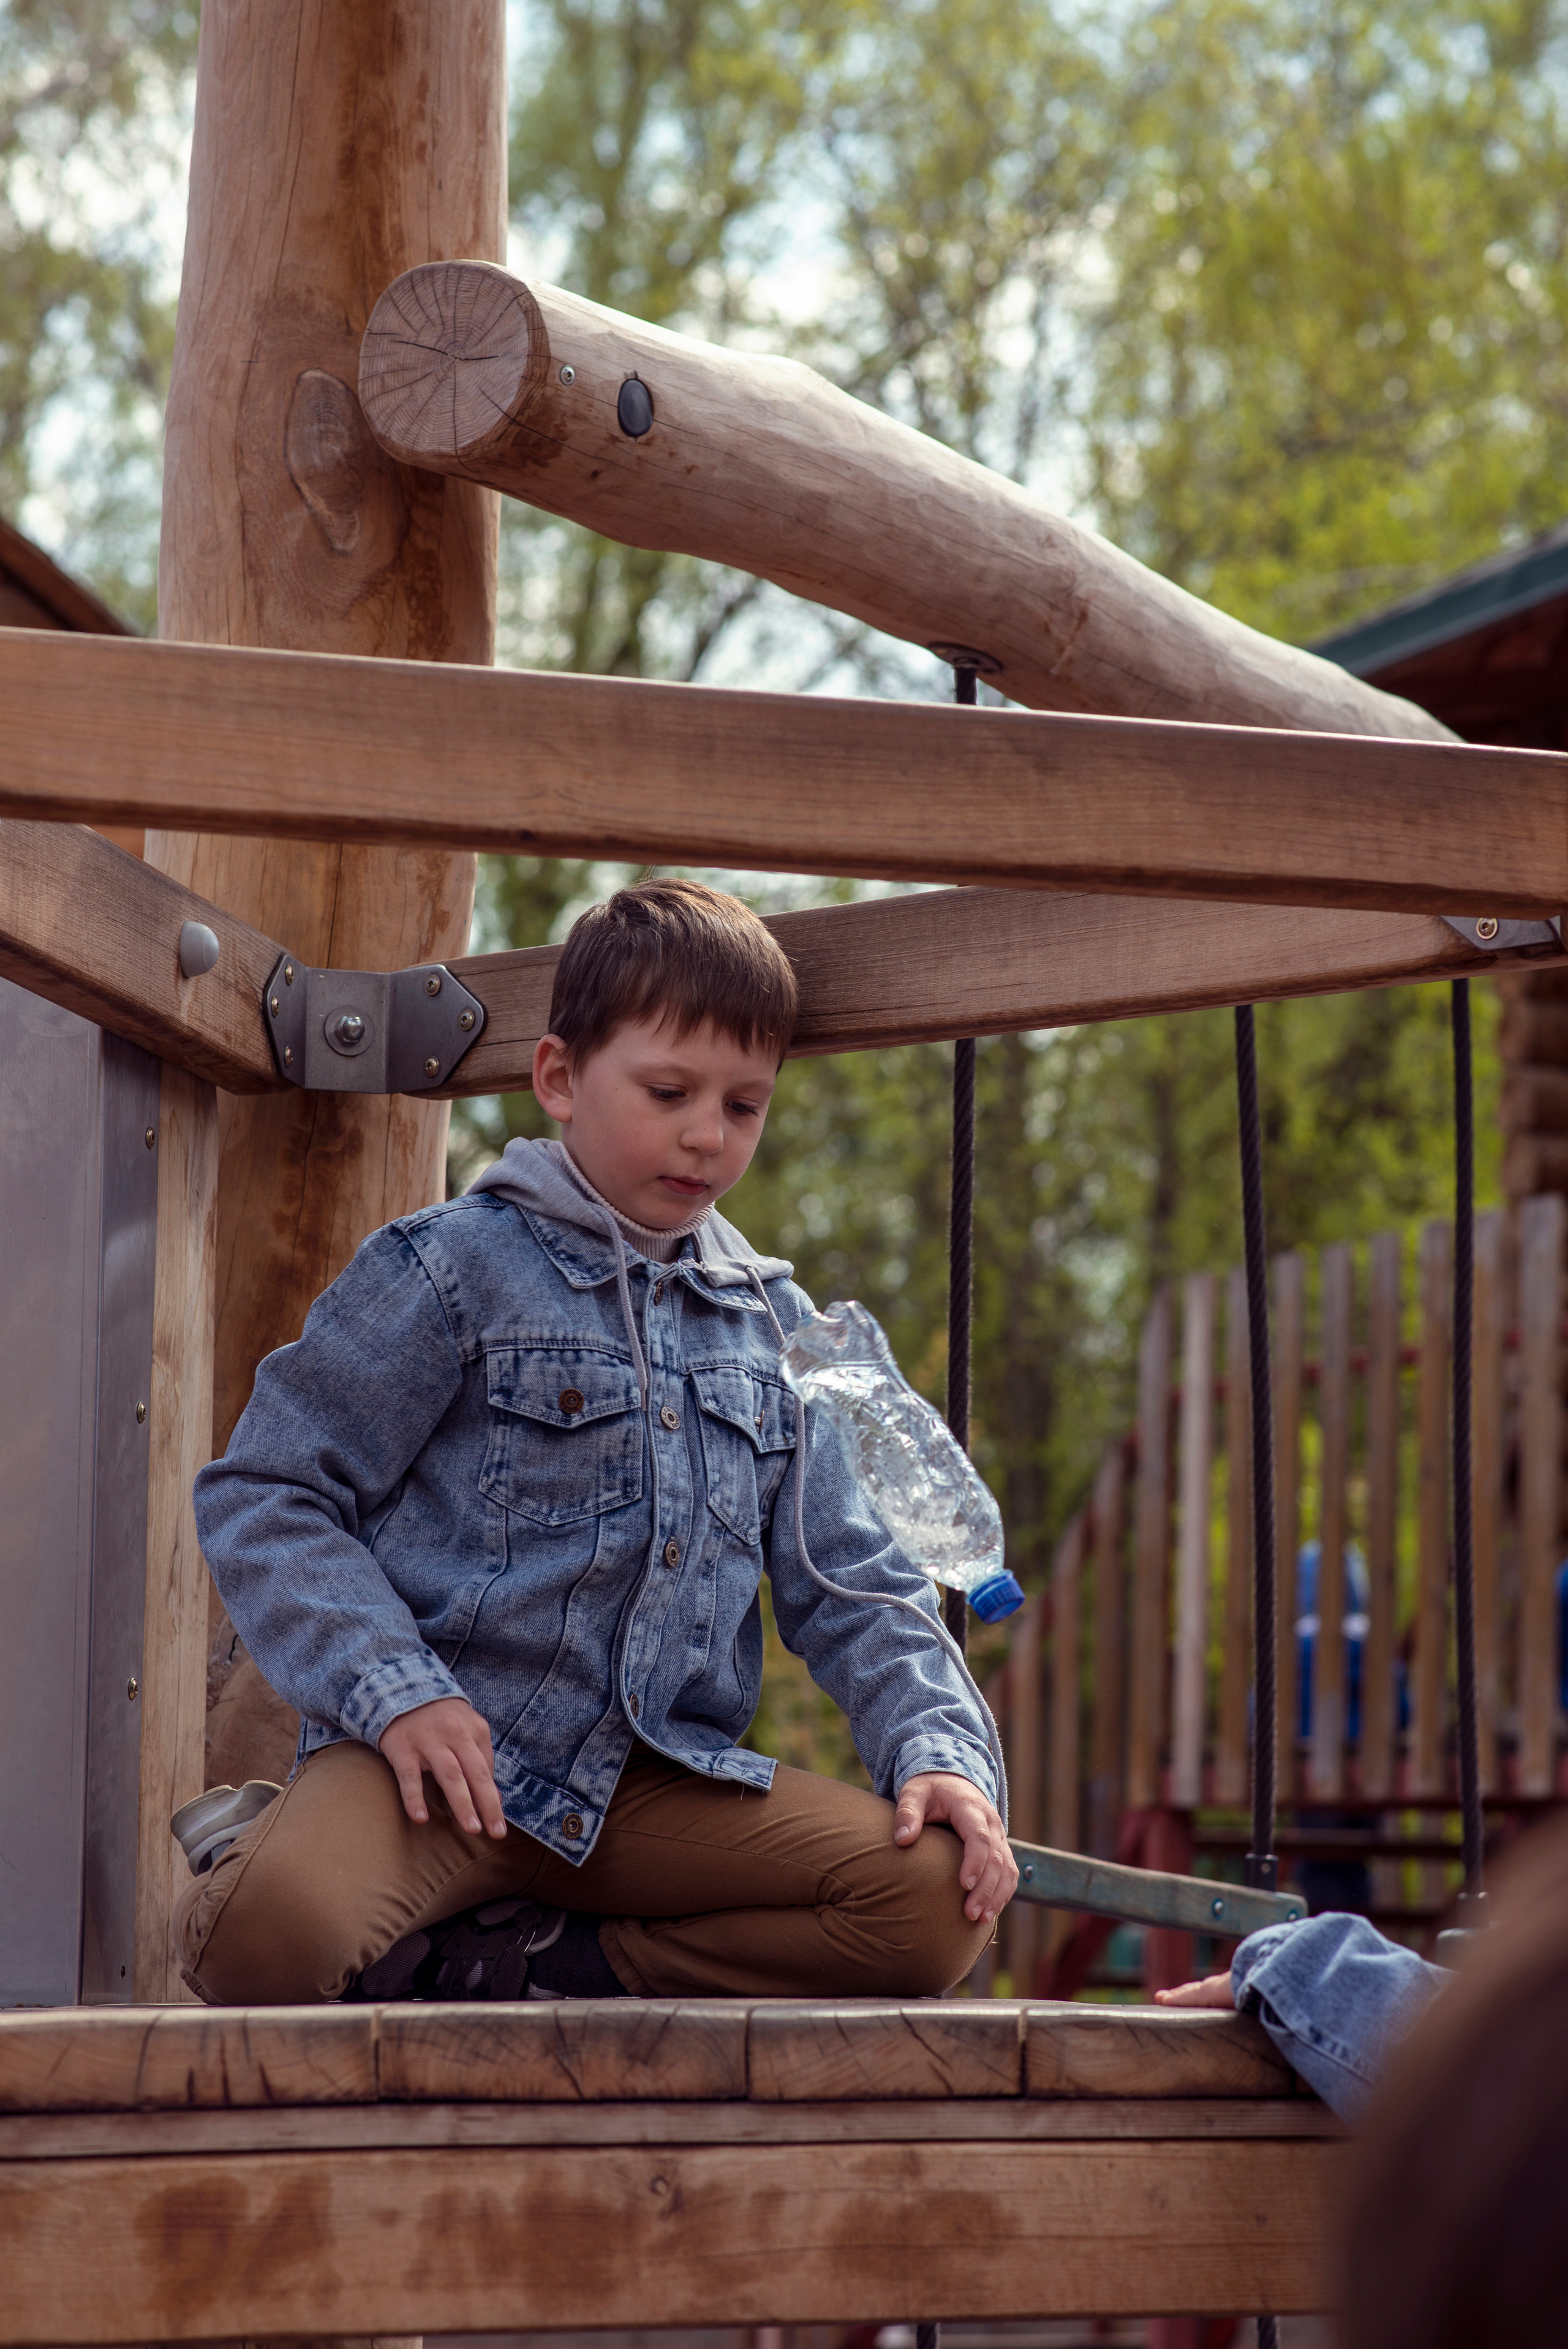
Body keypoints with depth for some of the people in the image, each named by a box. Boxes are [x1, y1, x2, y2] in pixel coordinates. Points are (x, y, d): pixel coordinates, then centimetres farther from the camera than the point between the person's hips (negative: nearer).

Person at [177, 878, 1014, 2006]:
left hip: (662, 1785, 6)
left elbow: (851, 1586, 19)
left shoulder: (773, 1323, 17)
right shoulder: (448, 1274, 1)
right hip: (449, 1755, -6)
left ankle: (512, 1975, -17)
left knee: (935, 1894, -21)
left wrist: (943, 1748, 1)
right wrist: (396, 1693, -16)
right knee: (271, 1930, -38)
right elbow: (264, 1495, -2)